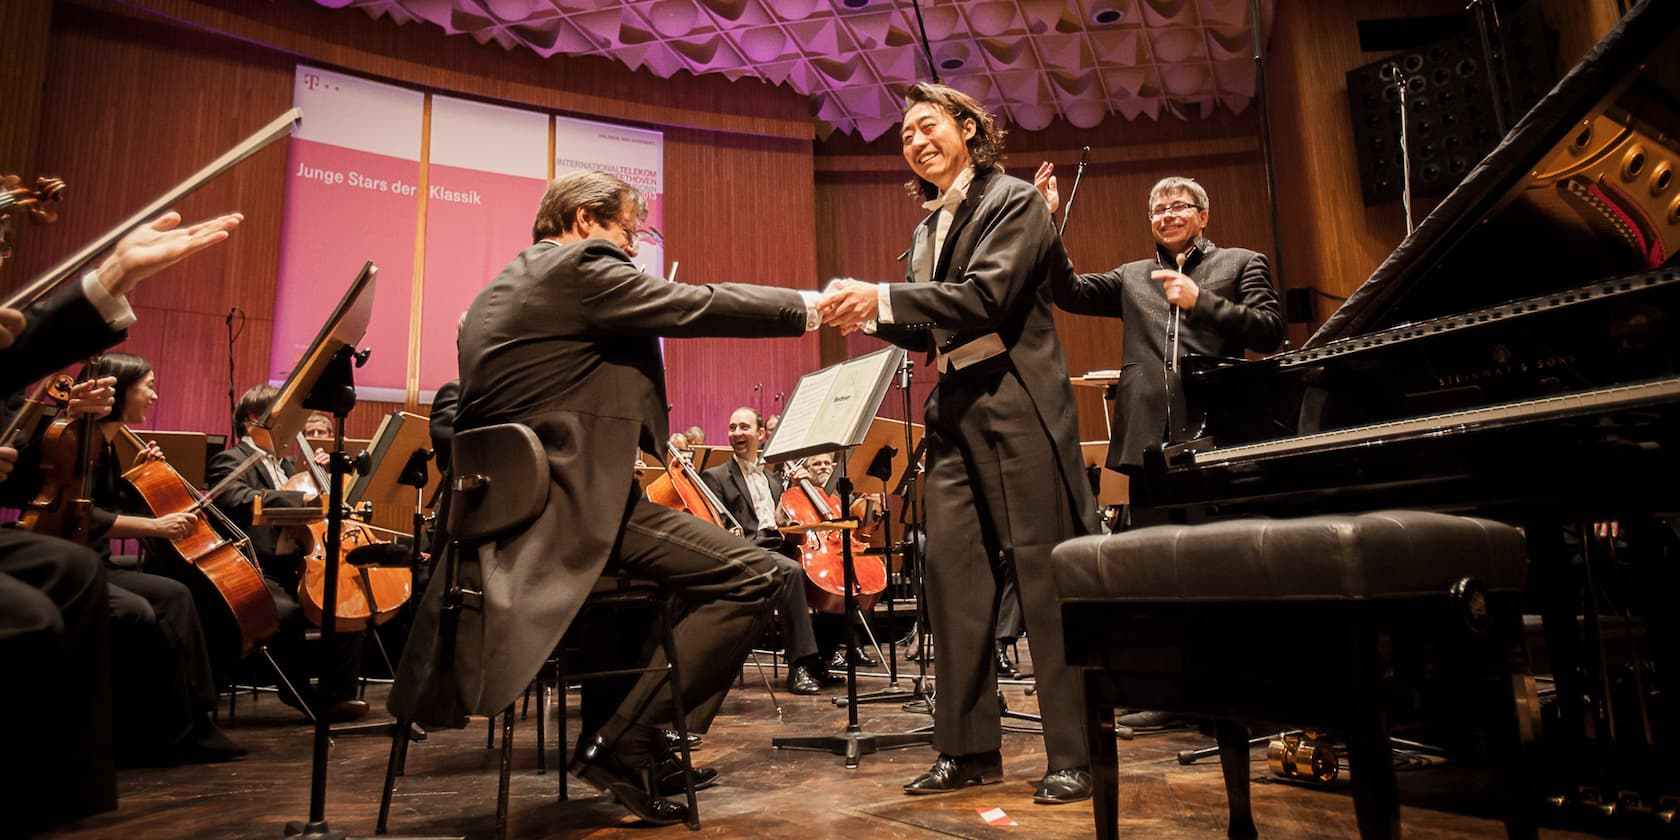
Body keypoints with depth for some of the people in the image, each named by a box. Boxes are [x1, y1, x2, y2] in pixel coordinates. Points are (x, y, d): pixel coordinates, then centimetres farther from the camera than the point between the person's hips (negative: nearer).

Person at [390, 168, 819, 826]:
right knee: (756, 575, -14)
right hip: (569, 506, -11)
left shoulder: (501, 289, 22)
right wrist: (809, 305, 0)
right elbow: (696, 306, -11)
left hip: (508, 502, 11)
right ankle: (623, 742, -7)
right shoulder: (580, 265, -6)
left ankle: (611, 724, 31)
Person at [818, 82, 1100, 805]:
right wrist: (866, 315, 3)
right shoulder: (928, 230, 20)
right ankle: (969, 749, 16)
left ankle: (1076, 757, 9)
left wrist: (882, 296, -20)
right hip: (954, 413, 7)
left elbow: (987, 295, -16)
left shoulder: (1013, 201, -1)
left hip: (1017, 407, -7)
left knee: (1046, 577, -3)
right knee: (952, 575, 5)